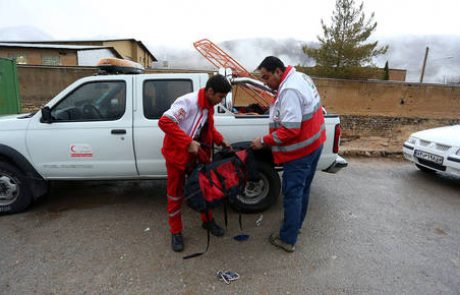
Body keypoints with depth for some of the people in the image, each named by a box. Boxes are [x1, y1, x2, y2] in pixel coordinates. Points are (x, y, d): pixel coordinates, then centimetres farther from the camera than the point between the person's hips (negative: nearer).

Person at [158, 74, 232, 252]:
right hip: (177, 154, -7)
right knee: (176, 193, 7)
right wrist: (188, 142, -35)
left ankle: (207, 221, 36)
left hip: (197, 154, 8)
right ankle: (176, 232, 24)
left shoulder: (208, 106, 1)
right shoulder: (188, 102, -26)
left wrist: (221, 141, 2)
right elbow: (164, 122, -32)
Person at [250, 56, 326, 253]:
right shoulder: (300, 77, 8)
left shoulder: (289, 90, -25)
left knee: (292, 193, 1)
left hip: (300, 150, -10)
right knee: (302, 189, 21)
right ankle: (295, 226, 39)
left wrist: (263, 141, -21)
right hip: (314, 143, 10)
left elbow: (290, 130, -30)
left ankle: (287, 239, 16)